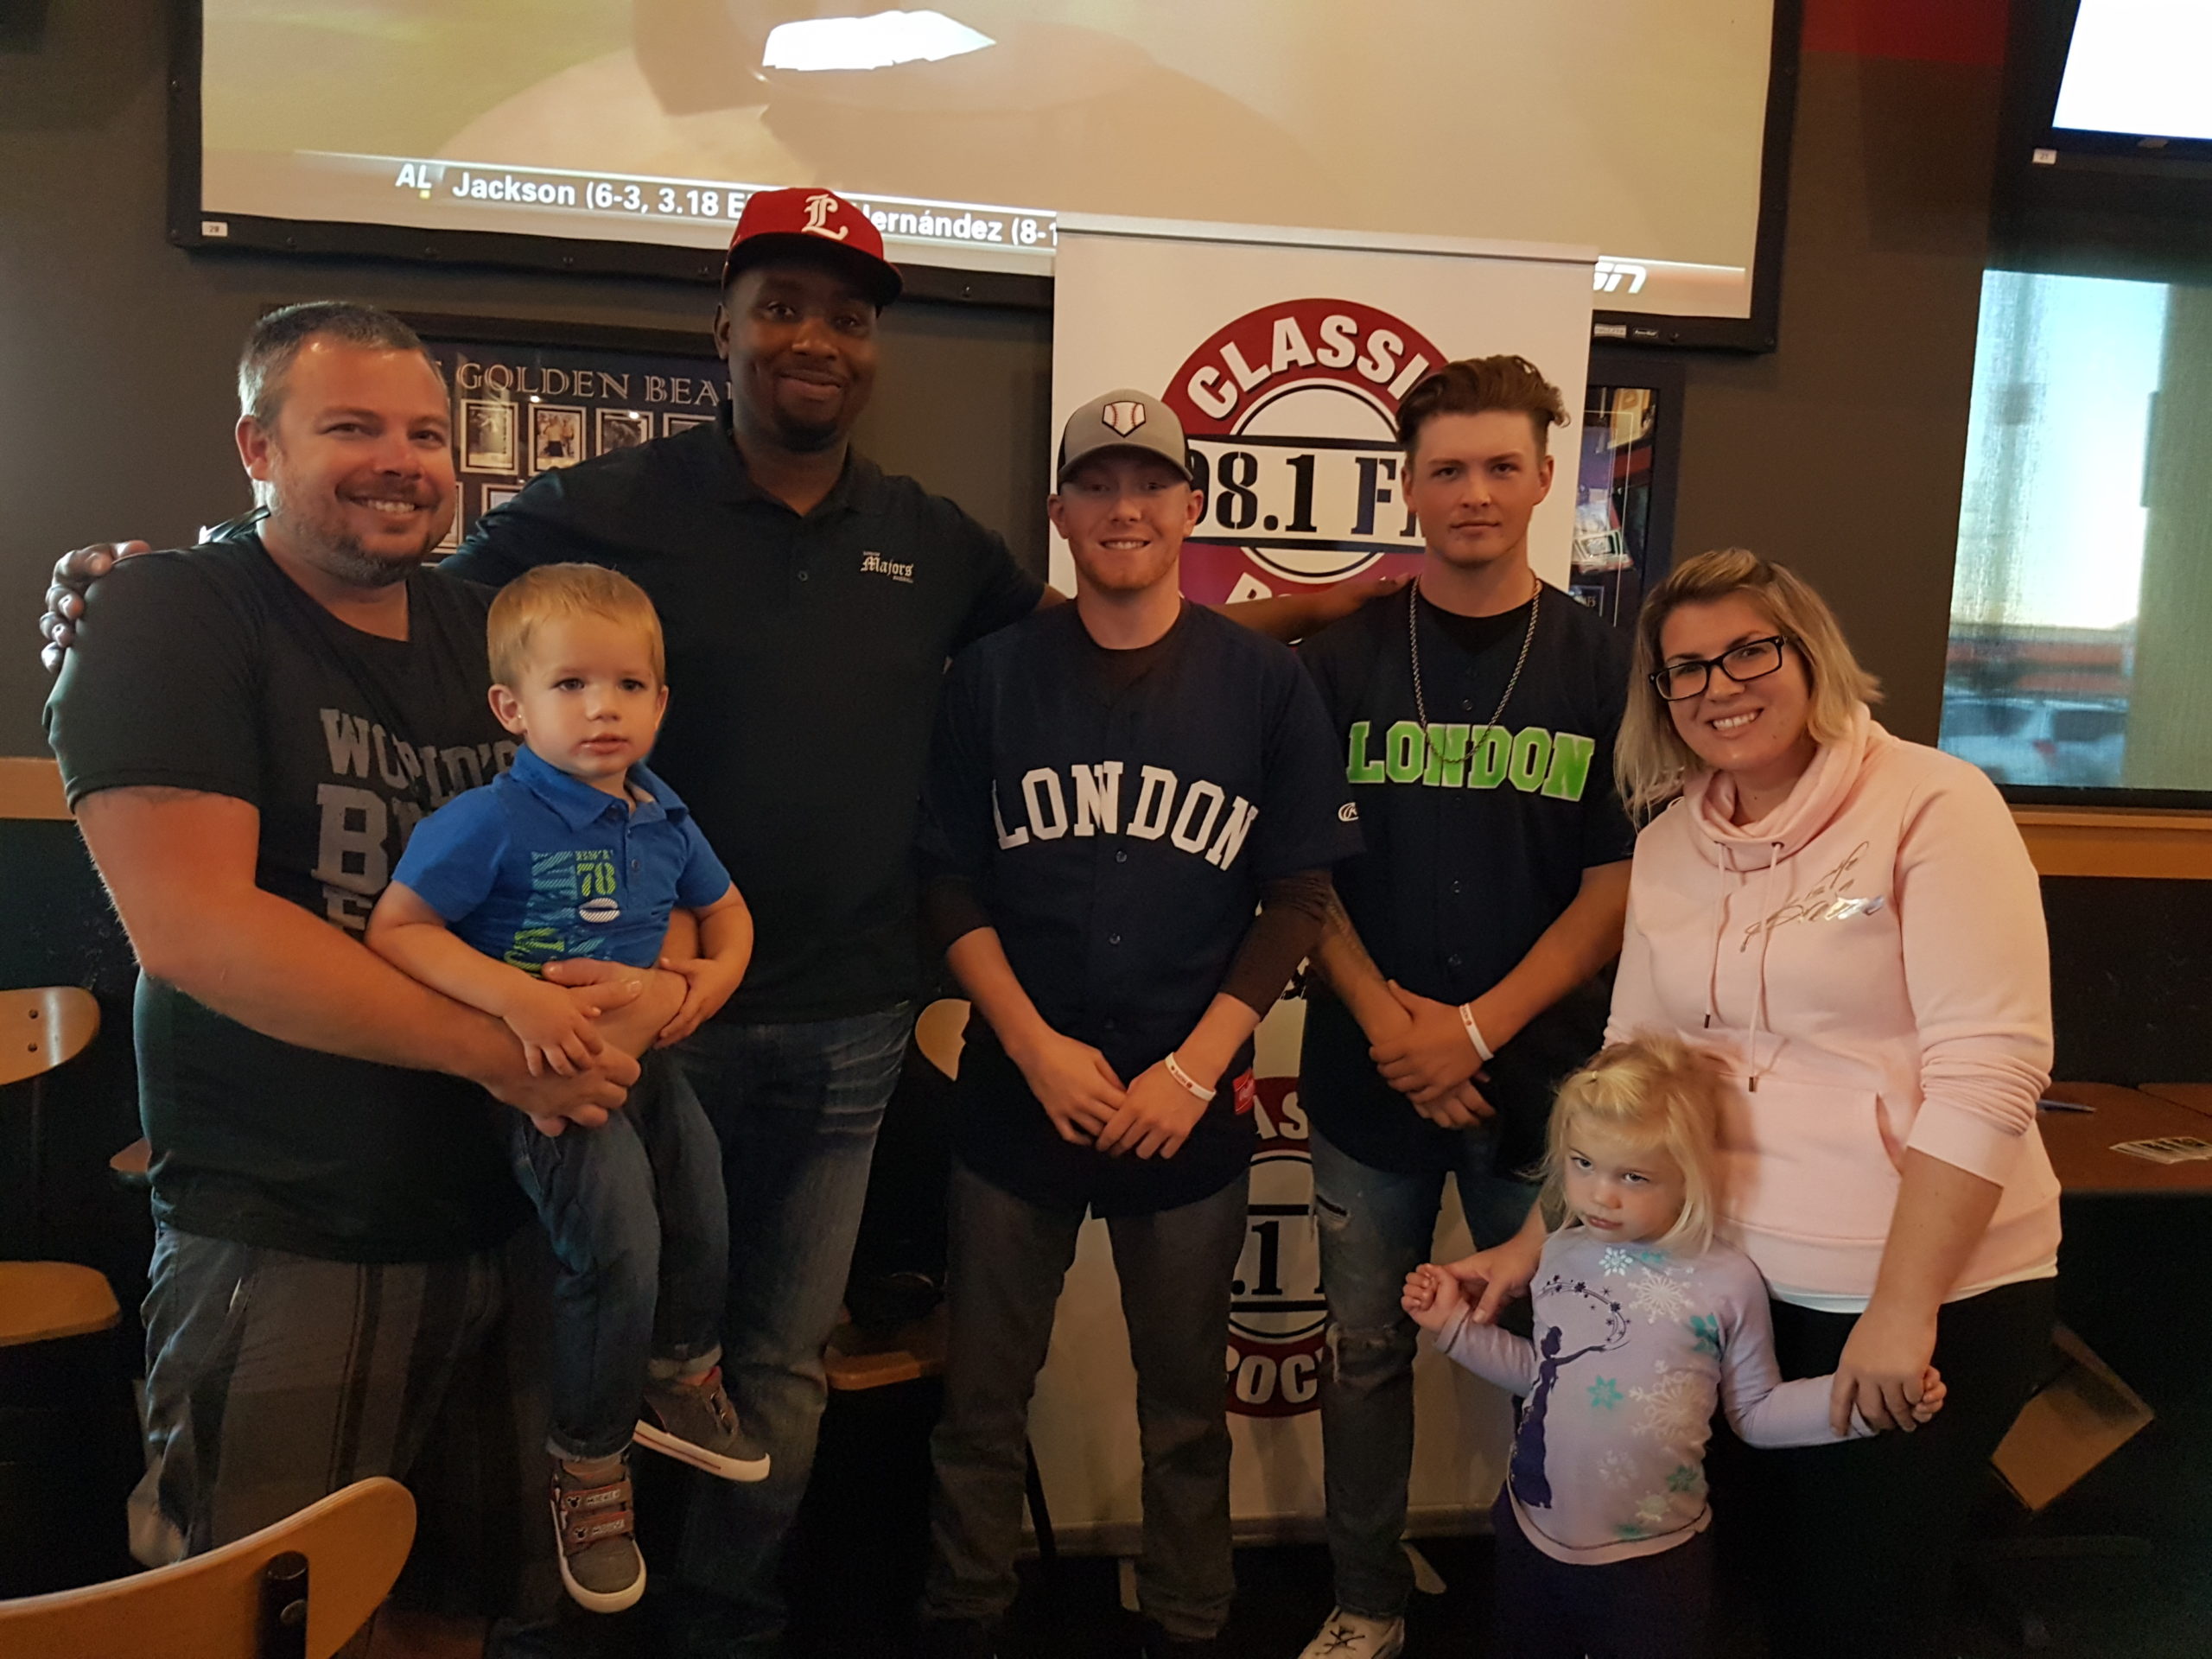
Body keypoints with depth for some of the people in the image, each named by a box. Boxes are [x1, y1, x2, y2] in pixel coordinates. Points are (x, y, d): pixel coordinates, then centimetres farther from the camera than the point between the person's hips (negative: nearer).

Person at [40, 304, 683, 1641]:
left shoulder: (496, 636, 9)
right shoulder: (168, 619, -7)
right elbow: (190, 927, -19)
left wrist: (660, 985, -12)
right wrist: (499, 1048, -21)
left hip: (512, 1218, 5)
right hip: (281, 1245, -5)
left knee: (509, 1585, 17)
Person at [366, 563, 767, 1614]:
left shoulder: (664, 821, 1)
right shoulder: (491, 821, -19)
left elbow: (724, 906, 19)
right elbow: (395, 929, -22)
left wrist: (721, 969, -3)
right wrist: (518, 998, -33)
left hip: (647, 1061, 7)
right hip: (548, 1081, -7)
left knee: (703, 1225, 15)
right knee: (619, 1250, -15)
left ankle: (681, 1381, 46)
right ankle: (587, 1467, 11)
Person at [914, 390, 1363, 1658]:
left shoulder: (1266, 683, -2)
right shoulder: (994, 675, 1)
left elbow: (1301, 896, -2)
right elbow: (951, 881, 0)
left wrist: (1194, 1067, -10)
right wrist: (1037, 1047, -10)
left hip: (1193, 1107, 0)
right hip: (1019, 1093, 1)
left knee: (1186, 1407, 14)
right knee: (982, 1398, 12)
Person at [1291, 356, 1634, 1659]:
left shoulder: (1604, 668, 0)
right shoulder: (1340, 659, 1)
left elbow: (1615, 888, -3)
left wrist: (1475, 1029, -12)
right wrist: (1385, 1020, -12)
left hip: (1542, 1077, 0)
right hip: (1369, 1077, 1)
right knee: (1367, 1352, 11)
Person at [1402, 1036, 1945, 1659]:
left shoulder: (1727, 1282, -14)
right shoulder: (1561, 1255, -3)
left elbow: (1755, 1411, -3)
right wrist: (1456, 1325, 6)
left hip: (1651, 1558, -3)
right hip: (1531, 1534, 4)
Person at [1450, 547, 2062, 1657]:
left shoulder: (1931, 805, -12)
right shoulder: (1667, 846, 5)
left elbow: (1987, 1070, -18)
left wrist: (1903, 1306, -20)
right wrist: (1536, 1247, 2)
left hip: (1937, 1294, -4)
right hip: (1739, 1284, 5)